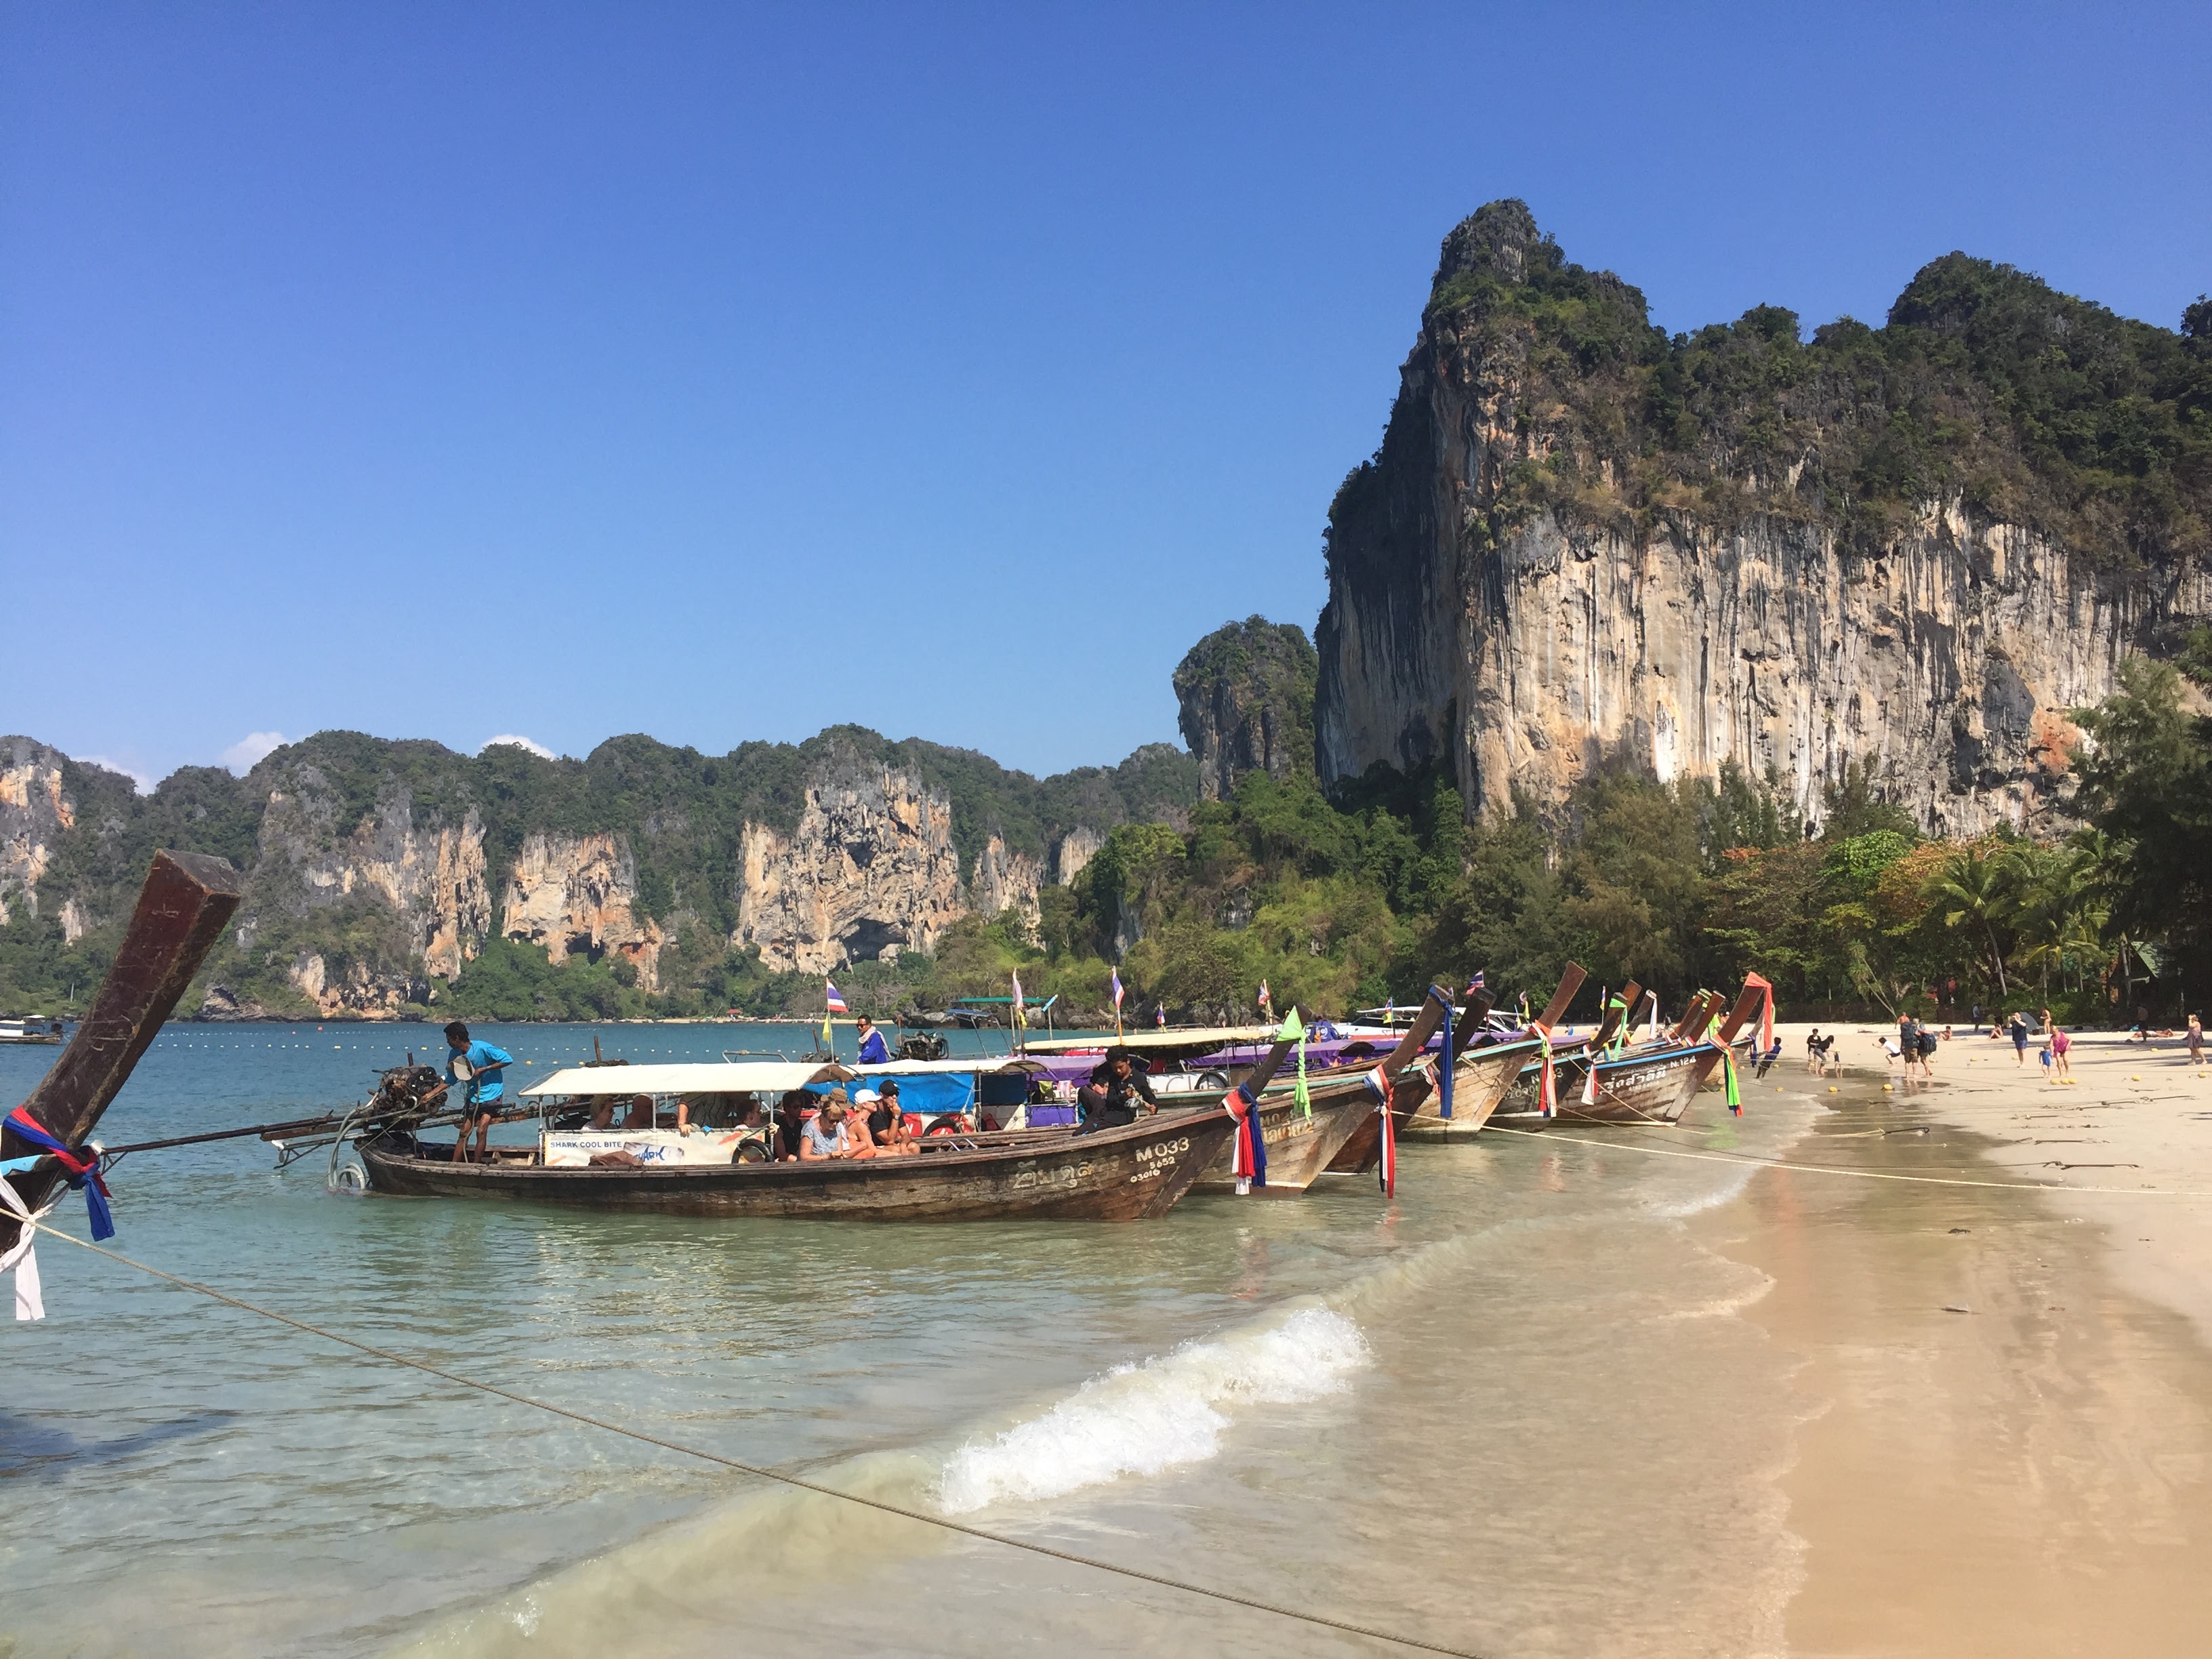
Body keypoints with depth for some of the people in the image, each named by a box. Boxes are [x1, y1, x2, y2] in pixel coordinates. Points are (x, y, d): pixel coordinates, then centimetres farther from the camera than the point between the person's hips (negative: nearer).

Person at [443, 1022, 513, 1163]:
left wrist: (483, 1070, -20)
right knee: (464, 1133, 2)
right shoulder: (455, 1056, -1)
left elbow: (508, 1060, -18)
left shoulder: (482, 1048, -19)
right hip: (472, 1097, 5)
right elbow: (449, 1081, 9)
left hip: (491, 1095, -5)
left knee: (481, 1132, -15)